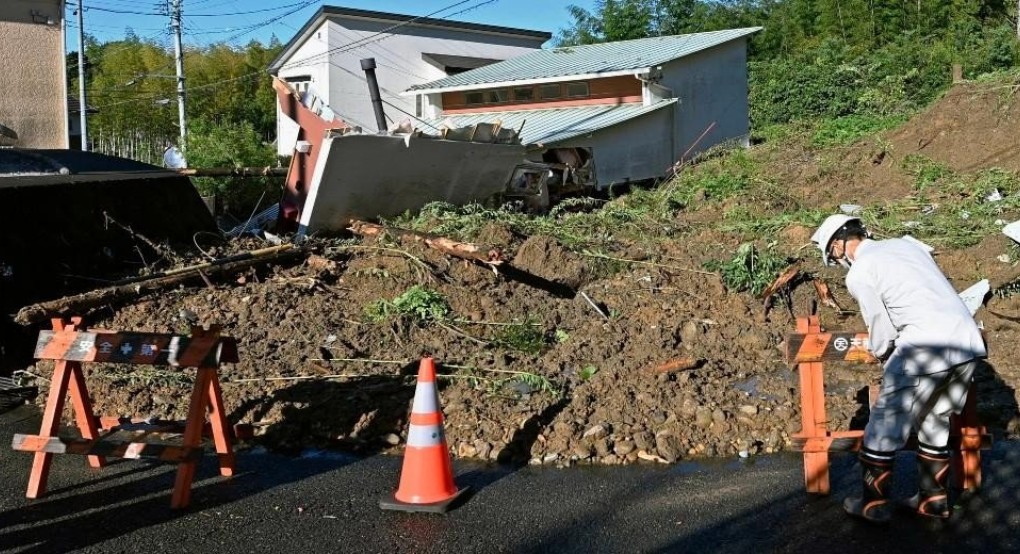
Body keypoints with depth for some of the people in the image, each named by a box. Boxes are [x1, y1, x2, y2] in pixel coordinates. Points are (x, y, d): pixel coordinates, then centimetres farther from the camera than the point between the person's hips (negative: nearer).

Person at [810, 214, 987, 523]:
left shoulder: (859, 275, -1)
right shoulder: (905, 244, 20)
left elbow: (881, 330, 2)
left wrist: (880, 353, 24)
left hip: (926, 349, -7)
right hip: (968, 342, 8)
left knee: (885, 426, 7)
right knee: (935, 425, 21)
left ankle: (873, 504, 16)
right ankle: (933, 500, 28)